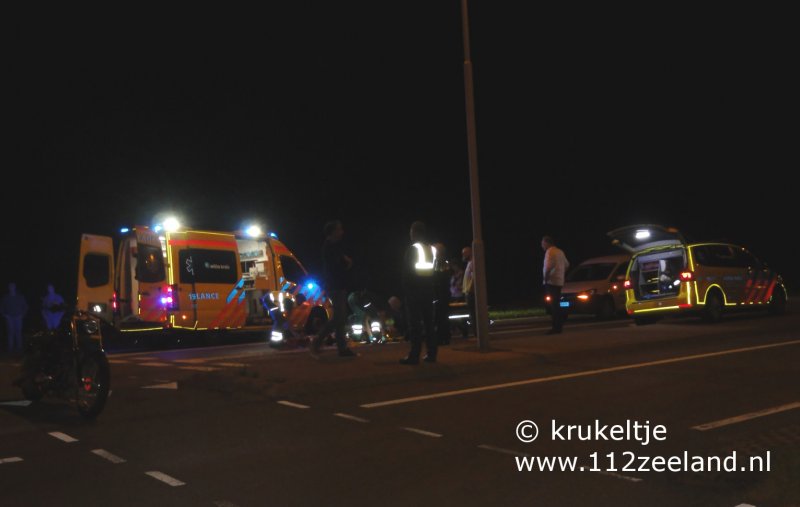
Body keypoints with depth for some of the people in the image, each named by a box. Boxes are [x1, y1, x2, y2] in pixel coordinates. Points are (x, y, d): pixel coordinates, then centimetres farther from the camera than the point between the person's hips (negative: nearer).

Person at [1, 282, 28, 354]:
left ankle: (18, 347, 5)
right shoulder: (5, 297, 2)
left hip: (18, 317, 0)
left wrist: (22, 314, -1)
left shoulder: (20, 297, 2)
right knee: (11, 332, -3)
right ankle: (11, 348, 2)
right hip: (9, 318, 0)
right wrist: (4, 314, -2)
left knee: (18, 332, -1)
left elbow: (25, 306, 8)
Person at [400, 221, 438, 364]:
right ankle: (431, 353, 9)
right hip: (428, 288, 6)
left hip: (414, 288, -6)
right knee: (428, 321, 9)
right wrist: (430, 286, 14)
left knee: (415, 323, -7)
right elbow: (433, 269, 11)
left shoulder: (412, 249, -10)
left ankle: (414, 355, -10)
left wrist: (405, 287, -4)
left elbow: (407, 270, -11)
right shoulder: (431, 249, 9)